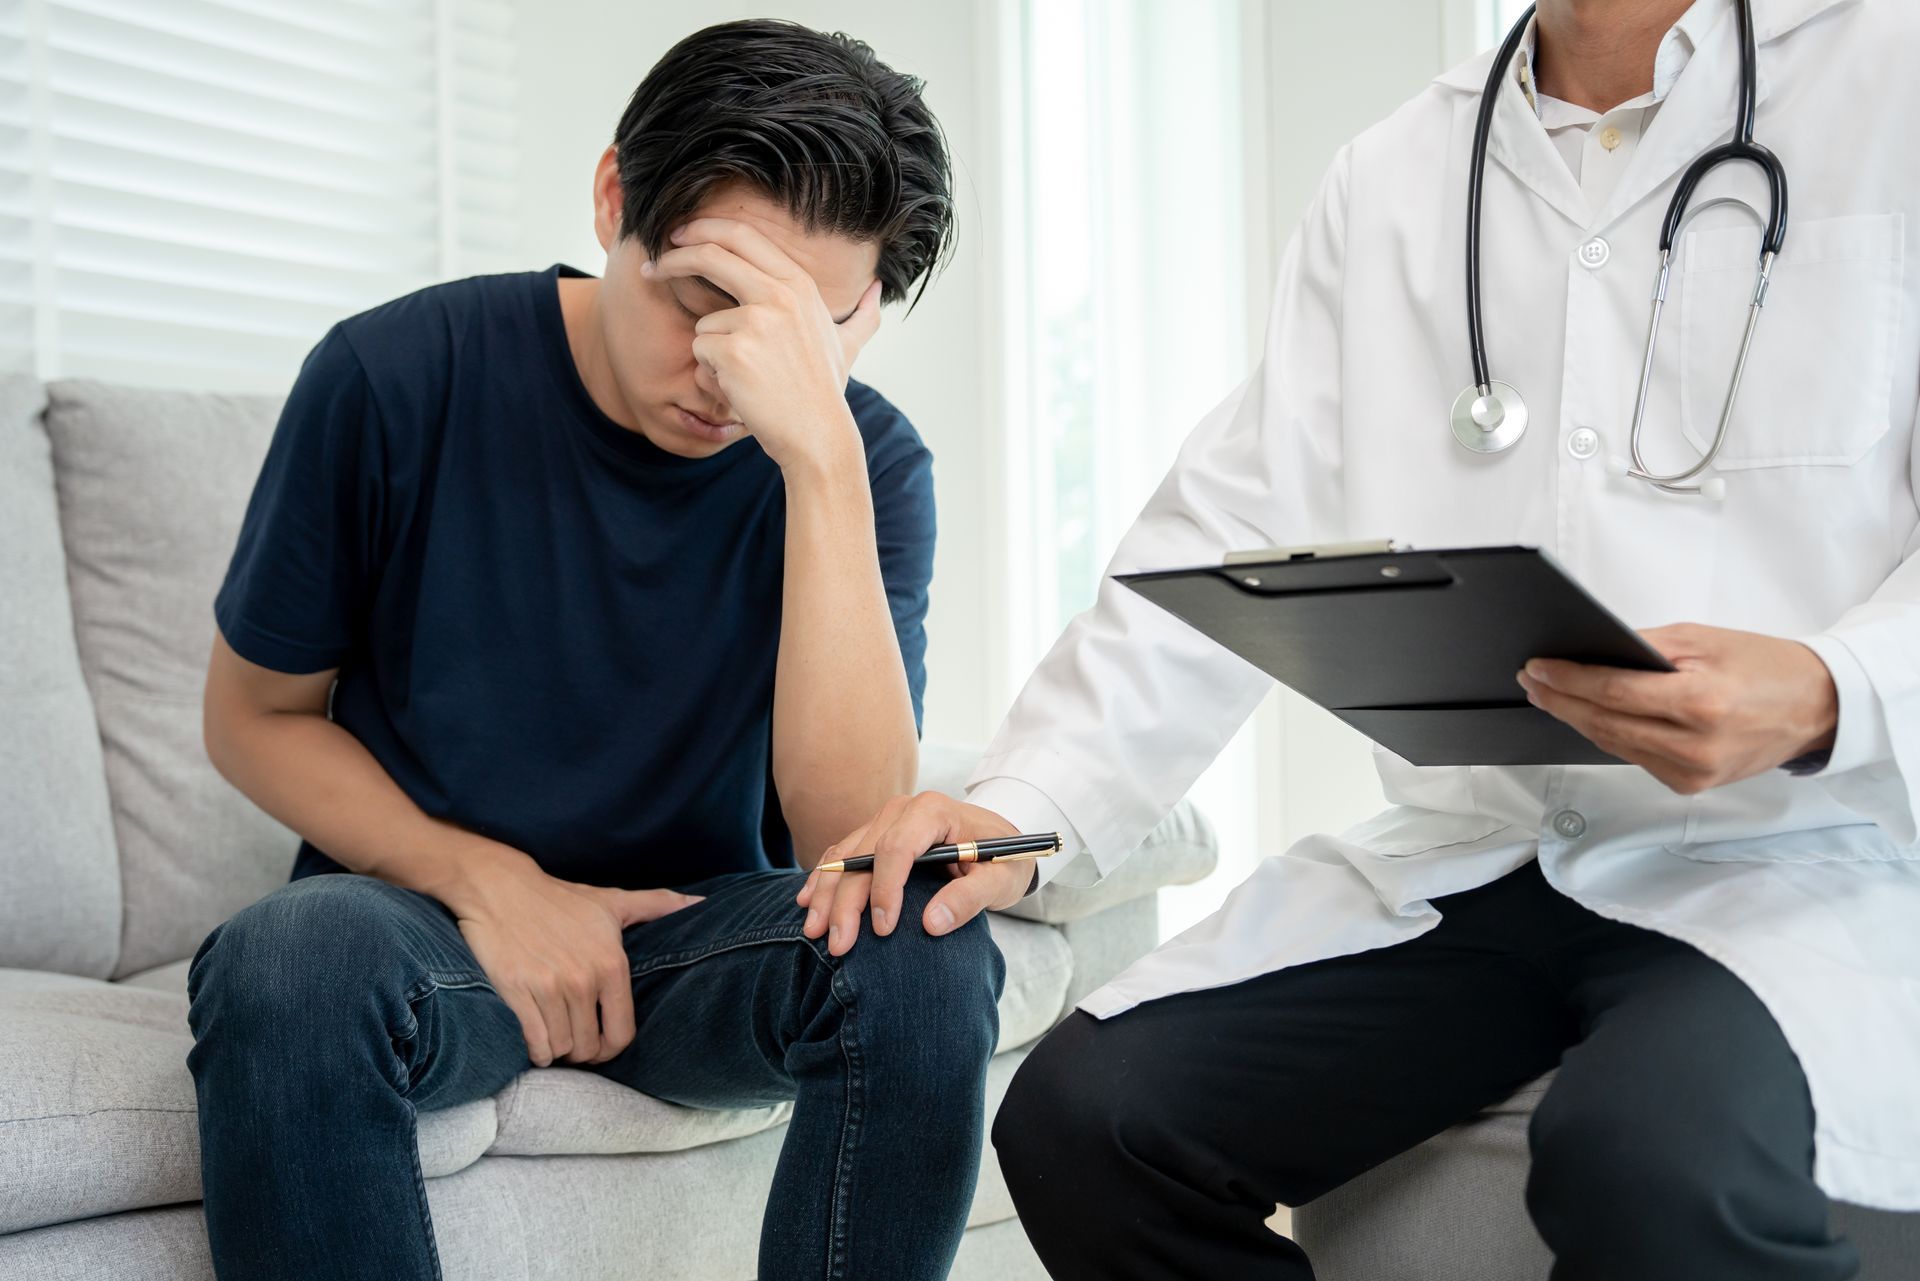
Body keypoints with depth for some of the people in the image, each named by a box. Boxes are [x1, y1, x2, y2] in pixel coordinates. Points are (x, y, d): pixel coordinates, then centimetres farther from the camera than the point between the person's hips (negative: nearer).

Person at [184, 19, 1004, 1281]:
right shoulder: (400, 376, -11)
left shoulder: (865, 459, -10)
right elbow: (256, 714, 1)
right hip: (432, 909, -1)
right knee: (292, 959, -35)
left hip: (702, 939, 1)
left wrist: (821, 456, -33)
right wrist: (482, 880, -16)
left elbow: (854, 838, -23)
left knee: (923, 955, -30)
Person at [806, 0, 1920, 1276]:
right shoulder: (1391, 179, 14)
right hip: (1474, 859, 5)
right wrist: (1019, 810, -7)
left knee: (1652, 1158, -35)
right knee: (1082, 1114, -12)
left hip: (1795, 854, -5)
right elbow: (1226, 544, 7)